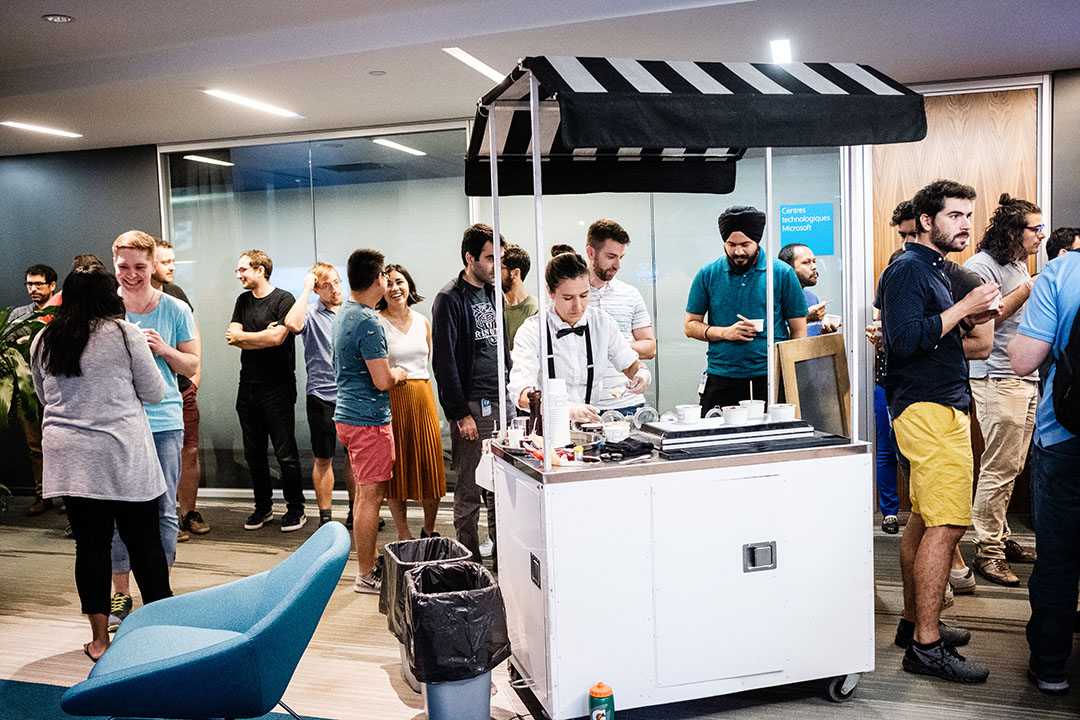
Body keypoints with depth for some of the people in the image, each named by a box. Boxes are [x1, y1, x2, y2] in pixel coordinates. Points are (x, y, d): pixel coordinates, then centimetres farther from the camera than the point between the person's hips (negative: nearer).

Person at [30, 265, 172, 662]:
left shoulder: (43, 341, 8)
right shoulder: (125, 333, -6)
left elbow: (46, 398, 20)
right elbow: (154, 393, 0)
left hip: (69, 457, 4)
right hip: (124, 455, -4)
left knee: (90, 544, 9)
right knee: (144, 542, 5)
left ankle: (99, 639, 16)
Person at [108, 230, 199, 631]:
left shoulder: (175, 310, 2)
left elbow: (192, 367, 6)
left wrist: (163, 349, -13)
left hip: (163, 421, -1)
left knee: (164, 511, 5)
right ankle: (120, 595, 20)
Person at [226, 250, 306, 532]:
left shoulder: (284, 299, -6)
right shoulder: (243, 301, 14)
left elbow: (277, 337, -17)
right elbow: (232, 337, 3)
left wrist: (241, 336, -5)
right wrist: (263, 336, -10)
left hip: (277, 387, -6)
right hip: (248, 387, 6)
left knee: (286, 453, -2)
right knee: (254, 453, 11)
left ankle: (295, 508, 10)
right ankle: (263, 506, 24)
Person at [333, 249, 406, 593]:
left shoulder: (343, 313, 12)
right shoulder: (368, 322, -19)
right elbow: (382, 381, -21)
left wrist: (388, 371, 23)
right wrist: (399, 373, -1)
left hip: (347, 413, 10)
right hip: (369, 419, -10)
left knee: (365, 493, 17)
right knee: (371, 496, -3)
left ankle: (368, 564, 26)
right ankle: (366, 575, 5)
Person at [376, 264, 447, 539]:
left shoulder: (423, 322, 10)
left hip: (423, 397, 5)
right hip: (391, 399, -4)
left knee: (430, 464, 6)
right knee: (397, 466, 3)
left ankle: (429, 529, 23)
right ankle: (404, 535, 16)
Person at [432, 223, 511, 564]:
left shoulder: (493, 293, 14)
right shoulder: (450, 299, -9)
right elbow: (444, 361, -13)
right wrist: (460, 414, -16)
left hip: (502, 403, 7)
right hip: (472, 408, -7)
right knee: (469, 491, 1)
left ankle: (502, 556, 23)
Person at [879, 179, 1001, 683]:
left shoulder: (931, 267, 21)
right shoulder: (908, 268, -11)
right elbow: (906, 339, -23)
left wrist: (968, 320, 9)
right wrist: (962, 309, -18)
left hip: (941, 406, 11)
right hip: (929, 409, -11)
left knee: (924, 519, 15)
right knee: (947, 524, -13)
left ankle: (914, 621, 25)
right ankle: (926, 645, -9)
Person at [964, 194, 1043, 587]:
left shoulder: (1020, 265, 20)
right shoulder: (982, 266, -9)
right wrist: (1028, 290, -13)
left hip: (1025, 378, 9)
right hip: (997, 380, -9)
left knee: (1012, 466, 12)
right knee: (1000, 466, -8)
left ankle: (1001, 538, 21)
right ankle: (987, 551, -1)